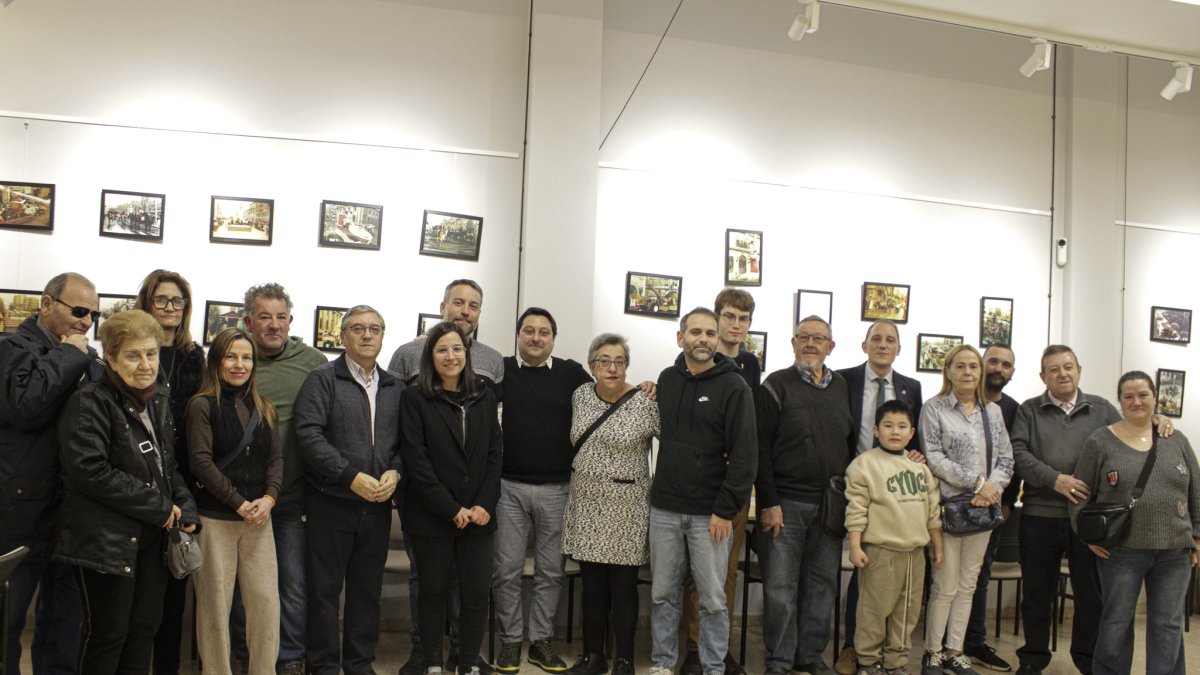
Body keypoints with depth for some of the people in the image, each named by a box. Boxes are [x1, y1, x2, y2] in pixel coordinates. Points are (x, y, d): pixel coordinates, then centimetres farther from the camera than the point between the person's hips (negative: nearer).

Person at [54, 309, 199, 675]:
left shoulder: (158, 400, 12)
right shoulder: (89, 403, -11)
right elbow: (89, 471, -21)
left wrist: (184, 510, 1)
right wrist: (159, 507, -17)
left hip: (152, 535, 7)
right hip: (107, 538, -7)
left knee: (144, 630, 12)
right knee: (108, 632, 2)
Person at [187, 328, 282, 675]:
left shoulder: (262, 408, 12)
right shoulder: (202, 405, -4)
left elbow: (276, 457, 9)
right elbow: (201, 461, -10)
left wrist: (268, 498, -8)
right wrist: (239, 504, -12)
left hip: (258, 518, 4)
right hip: (214, 518, -4)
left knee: (267, 601, 3)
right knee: (215, 604, 3)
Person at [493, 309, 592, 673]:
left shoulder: (572, 373, 5)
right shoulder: (500, 370, 4)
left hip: (556, 489, 1)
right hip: (509, 487, -1)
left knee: (551, 571, 10)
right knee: (507, 570, 6)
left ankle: (541, 640, 24)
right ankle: (510, 640, 22)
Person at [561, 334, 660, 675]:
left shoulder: (645, 404, -11)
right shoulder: (581, 394, 3)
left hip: (626, 507, -4)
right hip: (586, 505, 4)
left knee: (623, 586, 6)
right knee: (592, 585, 12)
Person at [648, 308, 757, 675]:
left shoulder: (734, 387, -7)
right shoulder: (666, 380, 8)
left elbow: (744, 454, -10)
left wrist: (726, 510, -14)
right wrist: (661, 490, 4)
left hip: (710, 513, -4)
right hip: (665, 508, 4)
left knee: (713, 599, 4)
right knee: (663, 594, 12)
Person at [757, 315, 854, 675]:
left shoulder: (843, 387, 10)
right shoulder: (776, 385, -3)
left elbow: (851, 442, 15)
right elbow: (761, 447, -7)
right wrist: (768, 503, -11)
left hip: (831, 506, 4)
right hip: (785, 503, -4)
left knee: (822, 584, 11)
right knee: (780, 586, 2)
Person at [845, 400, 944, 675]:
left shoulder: (920, 467, 12)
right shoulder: (865, 464, -6)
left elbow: (933, 509, 17)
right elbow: (856, 509, -10)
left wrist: (937, 546, 16)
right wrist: (855, 547, -14)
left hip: (915, 551, 6)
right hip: (881, 551, -6)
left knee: (908, 610, 12)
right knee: (876, 608, 1)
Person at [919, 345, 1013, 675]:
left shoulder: (993, 411, 12)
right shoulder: (934, 408, -3)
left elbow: (1006, 458, 9)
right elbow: (934, 457, -10)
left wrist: (993, 488, -9)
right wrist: (977, 482, -14)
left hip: (983, 508, 5)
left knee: (968, 585, 10)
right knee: (946, 585, -2)